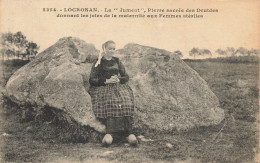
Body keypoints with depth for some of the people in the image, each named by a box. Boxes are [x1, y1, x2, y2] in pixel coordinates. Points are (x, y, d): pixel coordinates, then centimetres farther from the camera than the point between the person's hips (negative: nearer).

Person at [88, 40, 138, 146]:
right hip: (102, 88, -2)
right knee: (110, 101, -36)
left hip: (118, 86, 2)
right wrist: (107, 81, -9)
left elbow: (126, 77, 19)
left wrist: (118, 80, -4)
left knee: (125, 100, -31)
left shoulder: (117, 61, 21)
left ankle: (129, 132, -40)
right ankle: (110, 132, -44)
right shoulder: (99, 63, 12)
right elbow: (92, 80, 4)